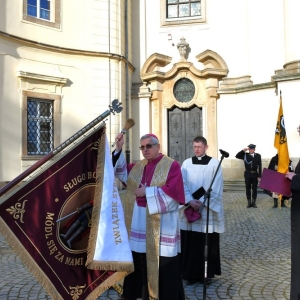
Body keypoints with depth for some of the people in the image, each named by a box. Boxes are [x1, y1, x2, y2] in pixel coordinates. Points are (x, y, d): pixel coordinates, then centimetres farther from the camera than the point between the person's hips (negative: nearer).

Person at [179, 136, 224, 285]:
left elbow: (215, 188, -6)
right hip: (190, 208, 2)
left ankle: (207, 273, 17)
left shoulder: (214, 163, -1)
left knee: (208, 243, 3)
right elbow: (183, 184, 0)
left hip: (208, 209, -2)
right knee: (190, 243, 5)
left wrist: (202, 202, -14)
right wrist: (190, 201, -14)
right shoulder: (187, 163, 6)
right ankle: (191, 273, 17)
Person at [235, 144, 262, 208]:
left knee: (254, 188, 7)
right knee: (248, 188, 5)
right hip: (247, 174, 0)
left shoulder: (258, 156, -3)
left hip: (255, 174, 0)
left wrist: (259, 176, -6)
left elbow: (260, 166, -3)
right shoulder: (245, 155, -1)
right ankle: (249, 202, 13)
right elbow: (237, 156, -8)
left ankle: (254, 202, 18)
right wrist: (243, 151, -18)